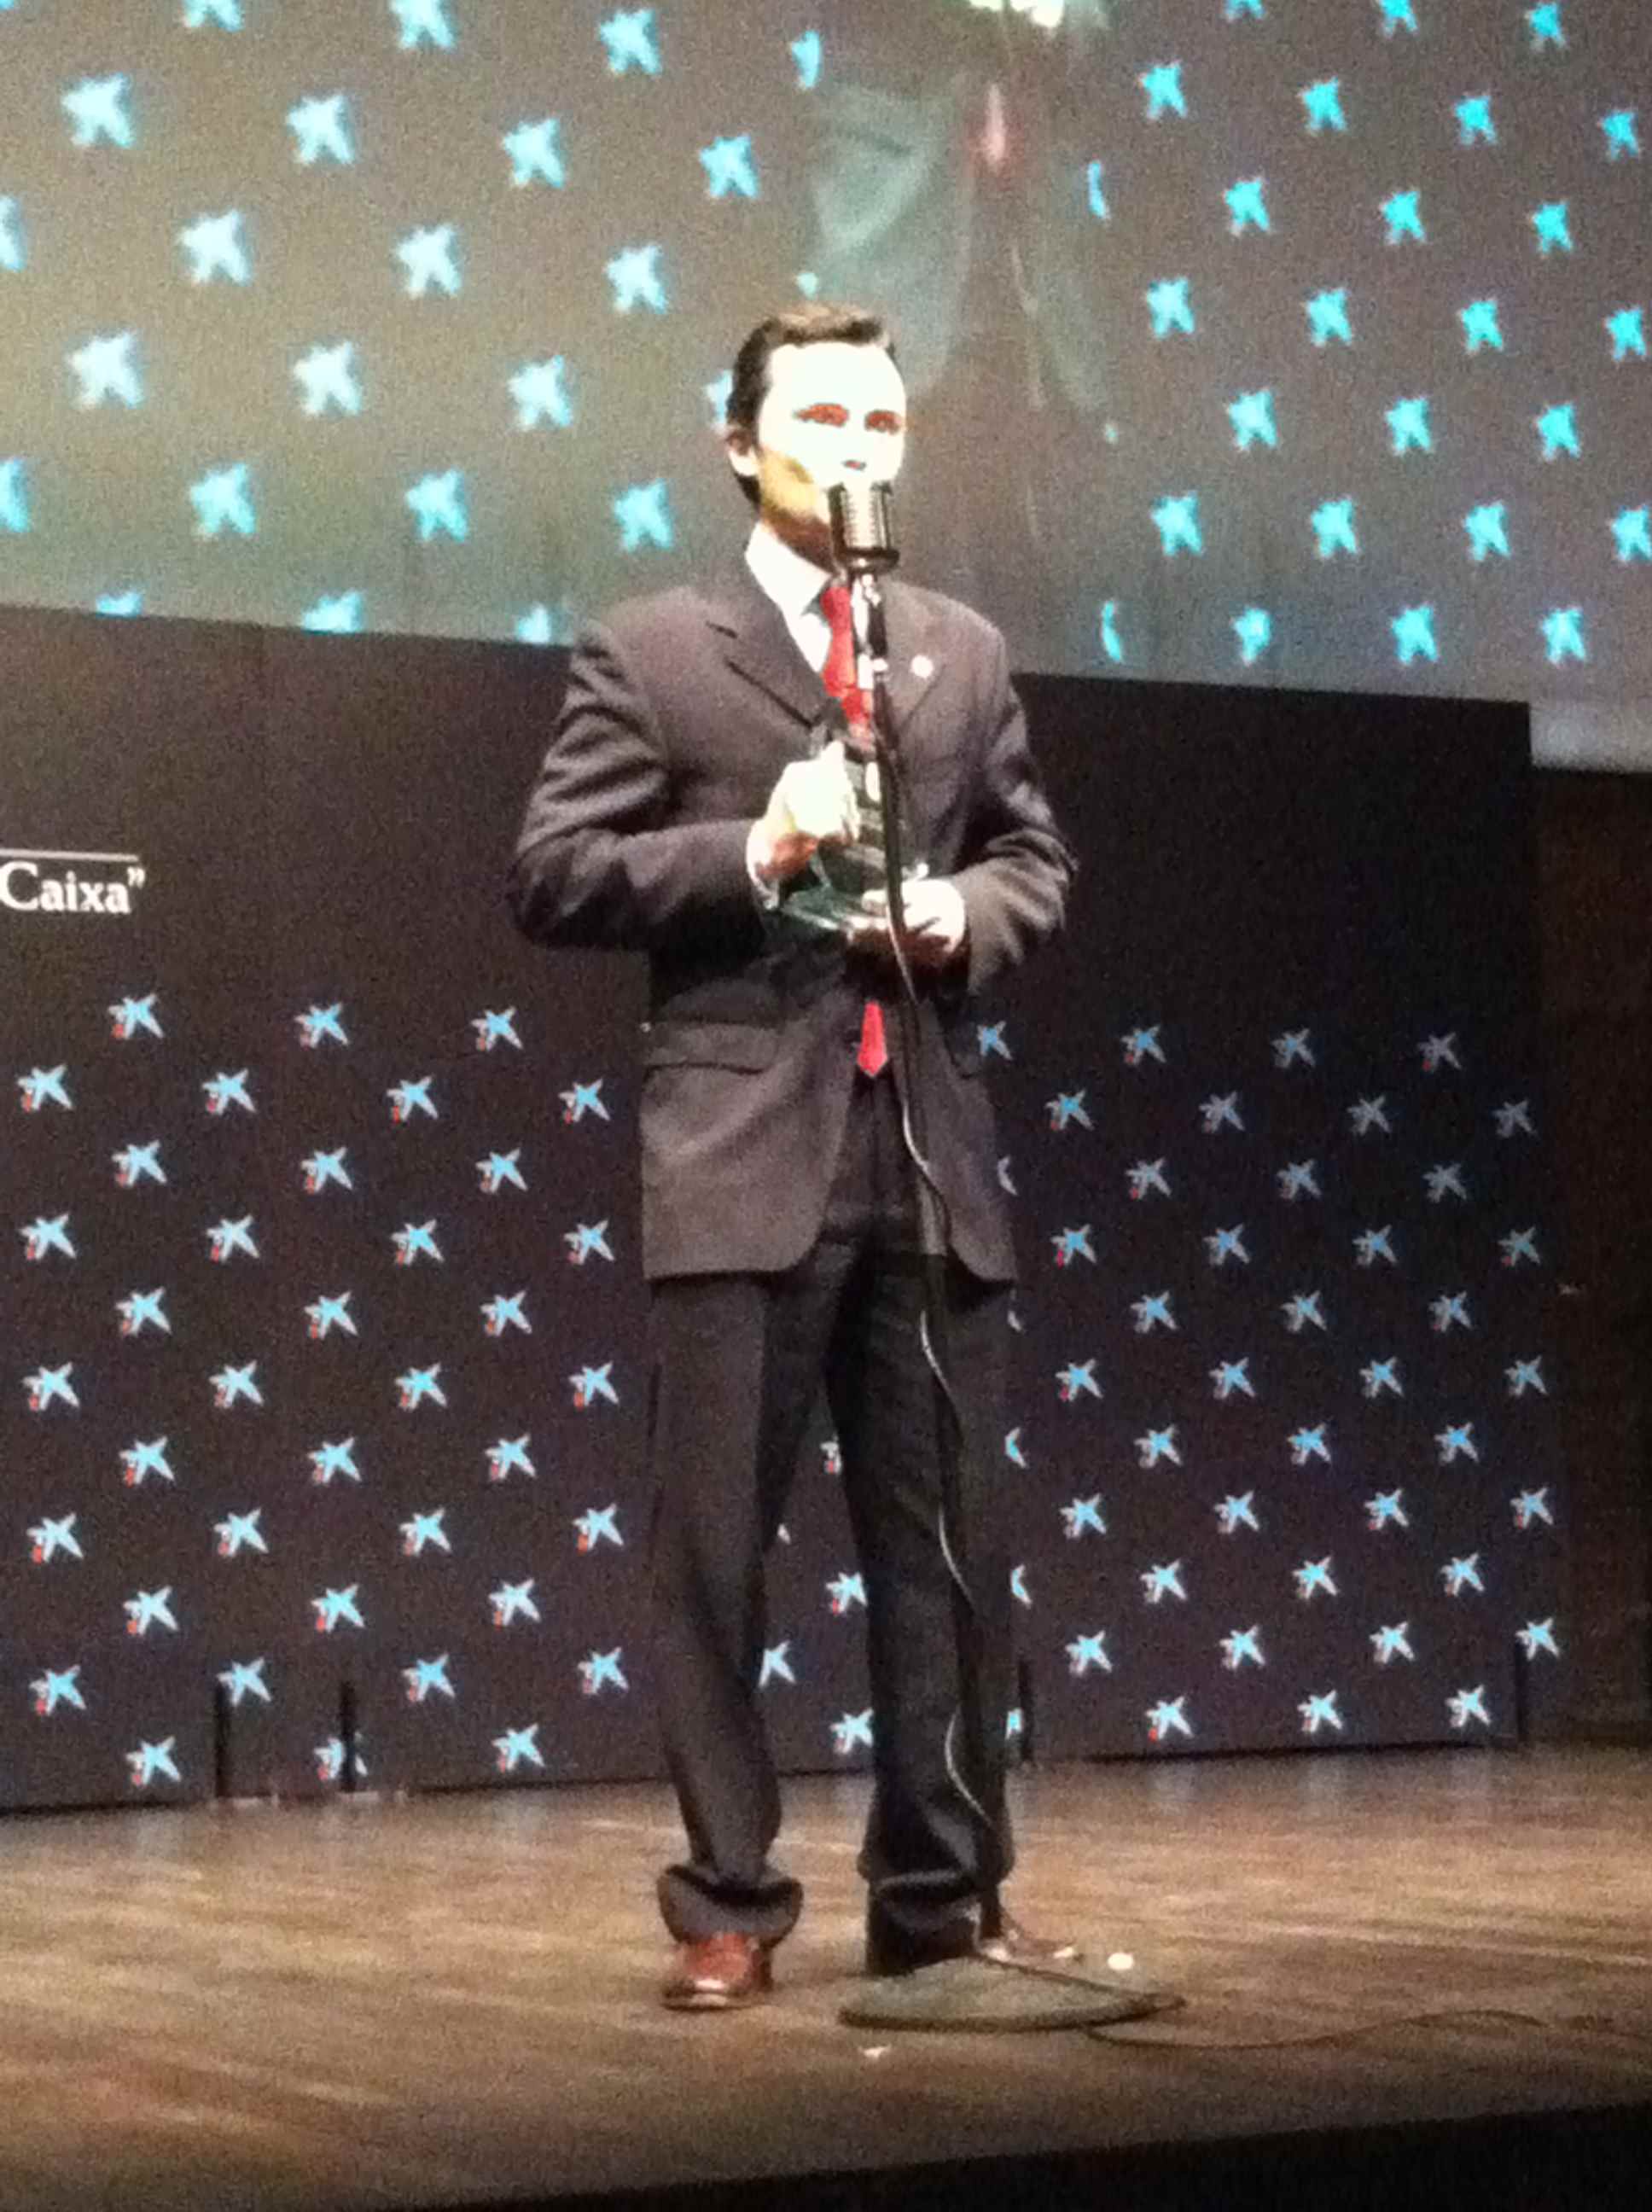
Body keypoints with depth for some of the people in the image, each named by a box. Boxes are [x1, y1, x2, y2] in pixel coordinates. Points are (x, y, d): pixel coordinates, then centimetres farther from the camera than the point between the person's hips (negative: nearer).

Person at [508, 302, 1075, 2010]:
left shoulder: (965, 652, 15)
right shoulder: (645, 651, 2)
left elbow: (1034, 858, 20)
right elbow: (552, 877, -3)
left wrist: (965, 916, -2)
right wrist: (751, 854, -15)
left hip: (931, 1148, 4)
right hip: (739, 1152, -4)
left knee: (950, 1546, 7)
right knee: (718, 1547, -1)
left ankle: (940, 1895, 18)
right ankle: (728, 1905, 9)